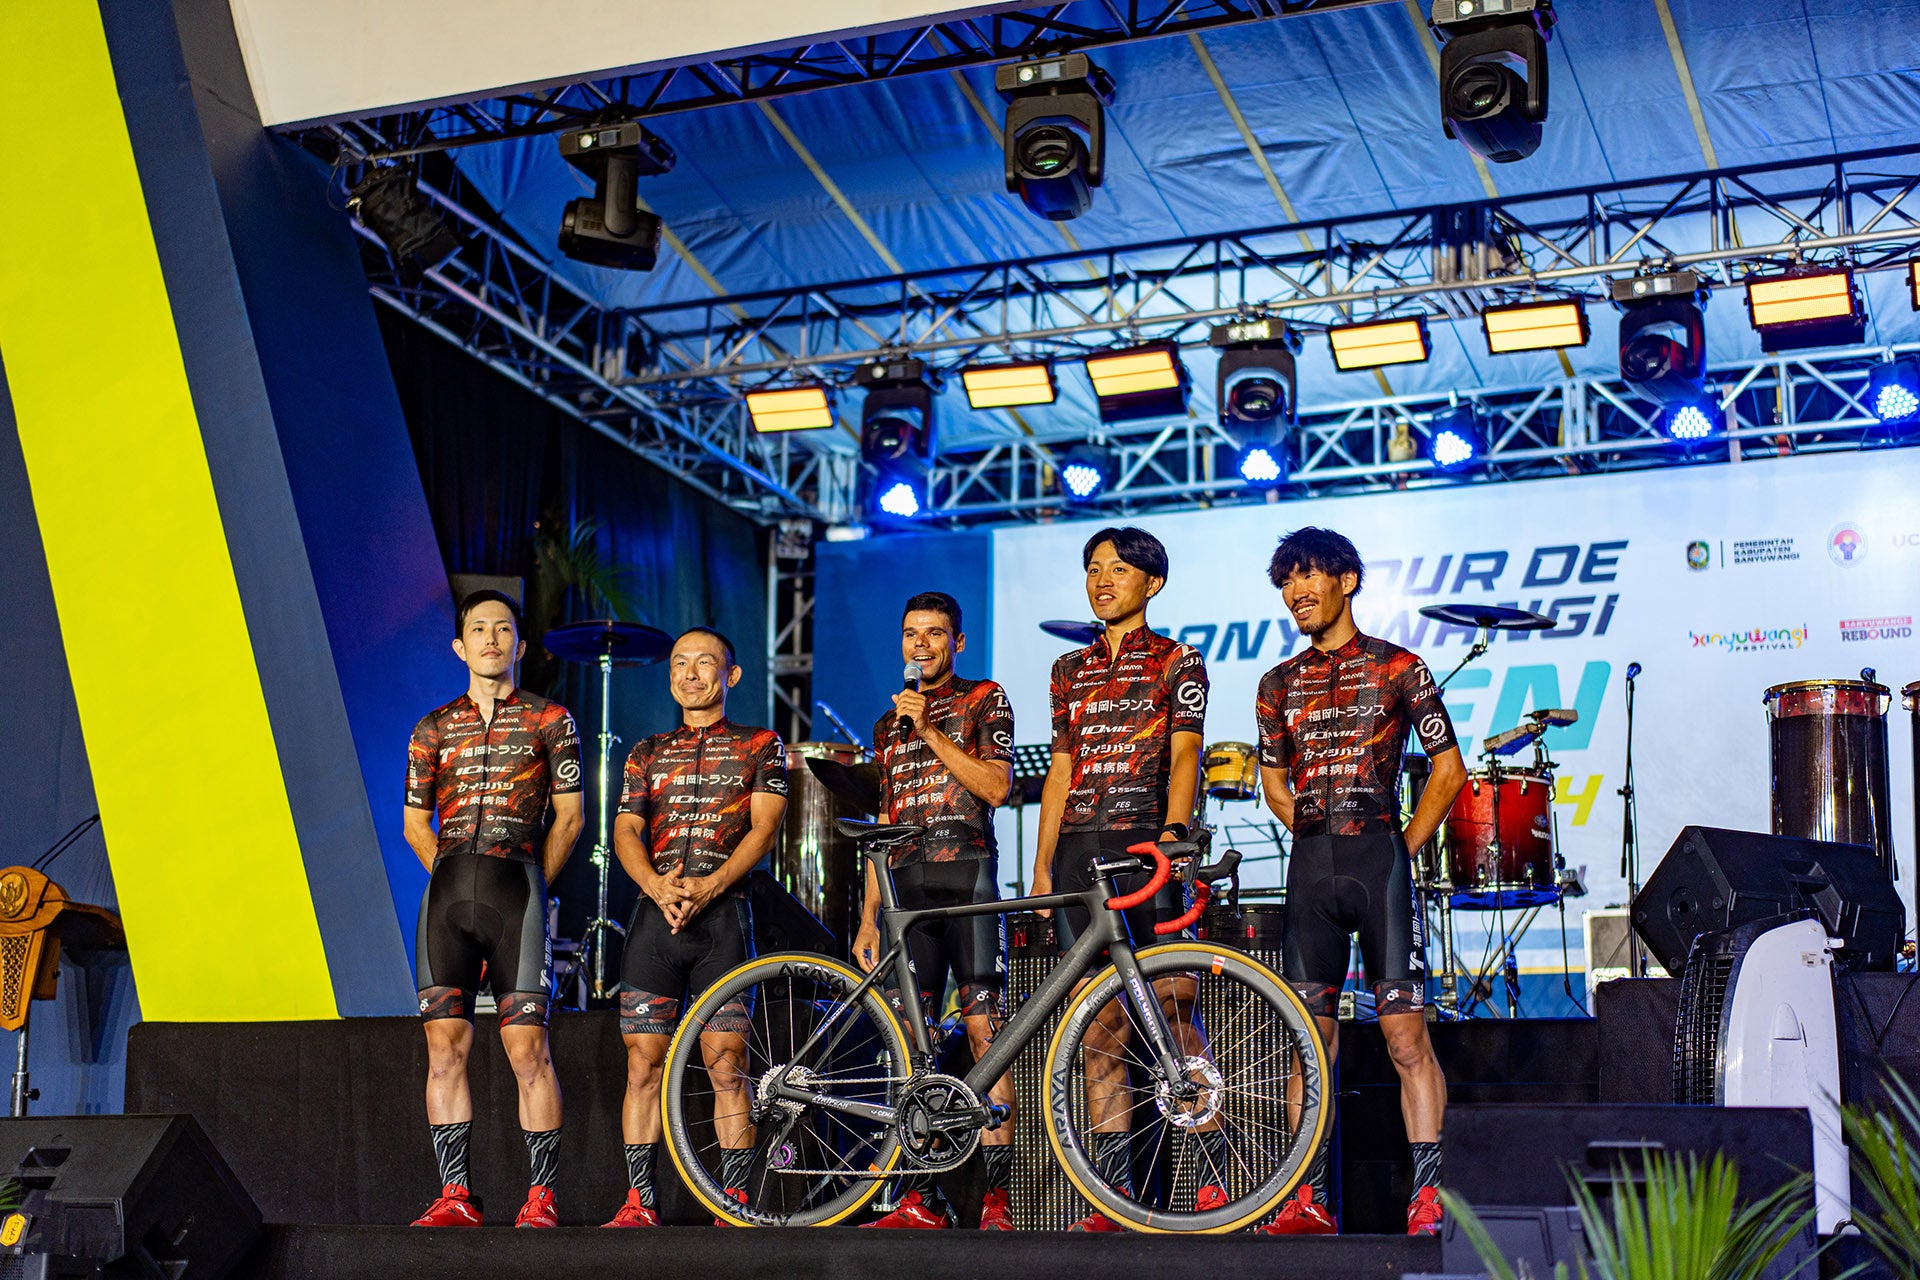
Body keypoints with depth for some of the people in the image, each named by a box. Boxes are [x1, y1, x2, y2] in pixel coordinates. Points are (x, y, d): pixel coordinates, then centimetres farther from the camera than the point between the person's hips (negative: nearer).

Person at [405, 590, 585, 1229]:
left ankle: (541, 1197, -4)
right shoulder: (433, 729, 15)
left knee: (527, 1047, -8)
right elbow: (415, 824, 20)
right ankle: (454, 1195, 5)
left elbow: (569, 817, 8)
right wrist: (453, 877, 10)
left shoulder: (550, 720, 7)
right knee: (445, 1045, -1)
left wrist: (531, 888, 5)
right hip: (446, 894, 3)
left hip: (517, 888, -3)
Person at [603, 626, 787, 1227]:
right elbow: (626, 830, 8)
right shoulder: (647, 753, 19)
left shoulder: (760, 746, 11)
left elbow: (764, 828, -1)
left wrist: (711, 885, -16)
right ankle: (639, 1201, 2)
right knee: (644, 1064, -2)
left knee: (726, 1066, -6)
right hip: (654, 913, 3)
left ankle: (734, 1201, -2)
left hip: (723, 913, -2)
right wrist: (656, 885, -13)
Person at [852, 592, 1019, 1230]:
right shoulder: (889, 724, 22)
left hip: (967, 873, -5)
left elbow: (997, 787, -7)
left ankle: (995, 1200, -11)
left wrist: (930, 731, -10)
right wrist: (868, 917, 15)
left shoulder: (984, 699, 8)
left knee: (984, 1033, -11)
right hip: (906, 882, 5)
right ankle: (921, 1201, 2)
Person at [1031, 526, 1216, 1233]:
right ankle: (1114, 1193, 4)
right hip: (1079, 853, 4)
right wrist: (1042, 869, 10)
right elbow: (1061, 771, 17)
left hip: (1147, 848, -4)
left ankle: (1216, 1172, -3)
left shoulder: (1177, 660, 6)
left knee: (1173, 1007, -11)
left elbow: (1183, 752, -7)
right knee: (1099, 1025, 2)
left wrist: (1174, 829, -24)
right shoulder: (1069, 669, 18)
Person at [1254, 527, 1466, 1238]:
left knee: (1405, 1032, -8)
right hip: (1309, 867, 4)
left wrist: (1404, 848, -2)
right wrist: (1315, 837, 10)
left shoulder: (1397, 667, 1)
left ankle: (1428, 1195, -7)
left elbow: (1448, 768, 3)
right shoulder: (1279, 684, 13)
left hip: (1379, 859, -4)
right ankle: (1310, 1199, 9)